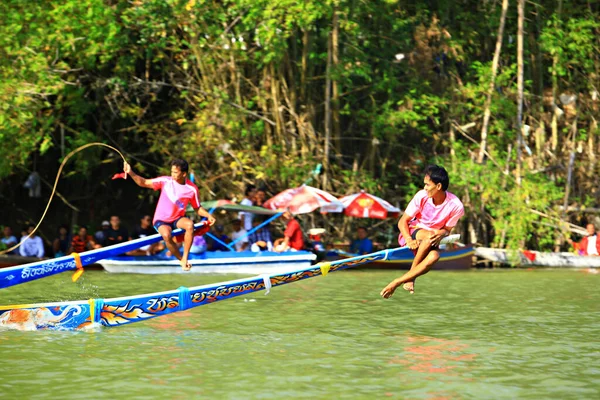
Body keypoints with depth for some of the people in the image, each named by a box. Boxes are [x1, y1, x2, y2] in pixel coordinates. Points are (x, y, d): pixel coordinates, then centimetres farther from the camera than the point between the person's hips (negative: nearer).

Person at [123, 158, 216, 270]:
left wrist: (208, 216, -14)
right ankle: (181, 259, -9)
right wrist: (131, 173, -22)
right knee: (166, 235, -35)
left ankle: (185, 258, -24)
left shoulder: (192, 189, -8)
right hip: (161, 220, -1)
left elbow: (197, 208, 4)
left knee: (190, 224, -34)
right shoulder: (165, 181, -10)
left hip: (178, 219, 1)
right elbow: (143, 183, -7)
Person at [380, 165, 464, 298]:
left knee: (434, 256, -36)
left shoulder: (456, 206, -16)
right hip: (412, 232, -1)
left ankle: (396, 282, -29)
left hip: (431, 242, 1)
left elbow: (447, 229, -3)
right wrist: (408, 239, -29)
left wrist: (440, 234, -28)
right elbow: (402, 221, -9)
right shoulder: (422, 196, -16)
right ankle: (411, 277, -22)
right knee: (429, 235, -37)